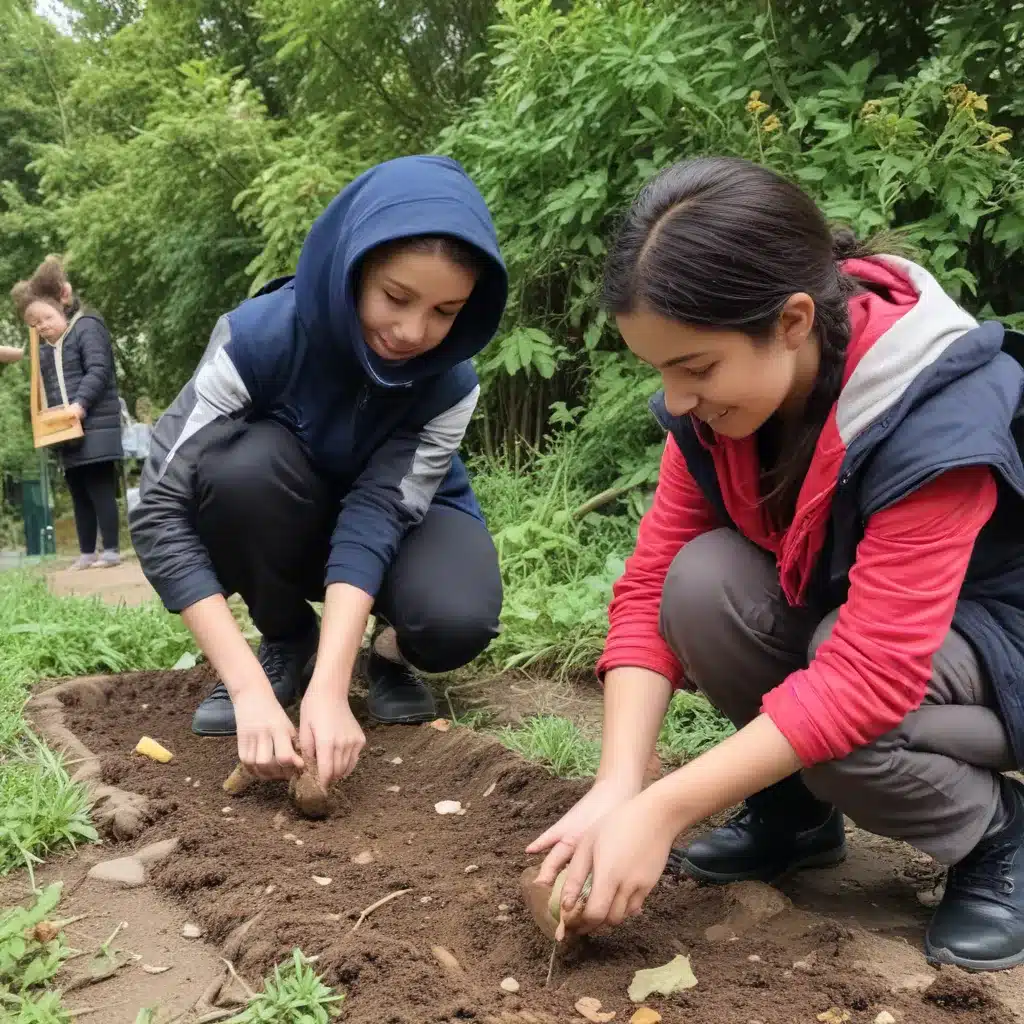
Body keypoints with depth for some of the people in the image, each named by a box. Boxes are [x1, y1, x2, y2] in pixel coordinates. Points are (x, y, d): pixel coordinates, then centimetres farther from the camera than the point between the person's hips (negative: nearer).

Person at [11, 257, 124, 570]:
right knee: (79, 494, 9)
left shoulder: (87, 327, -3)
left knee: (100, 489, -7)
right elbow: (45, 389, 21)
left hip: (95, 428, -8)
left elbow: (98, 371, -14)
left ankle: (111, 550, -3)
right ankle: (87, 553, 15)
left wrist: (80, 403, -25)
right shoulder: (45, 349, 20)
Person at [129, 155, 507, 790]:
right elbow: (160, 507, -35)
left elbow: (376, 512, -35)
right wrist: (250, 686, -43)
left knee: (454, 621, -34)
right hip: (291, 529, 1)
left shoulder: (451, 381, -26)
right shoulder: (263, 334, -31)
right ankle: (288, 643, -8)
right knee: (245, 464, -35)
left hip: (400, 521, 0)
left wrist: (329, 690, -49)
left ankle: (390, 654, 2)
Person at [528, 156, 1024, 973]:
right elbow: (651, 586, -16)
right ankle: (796, 812, 0)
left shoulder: (937, 422, -34)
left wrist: (660, 811, -38)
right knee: (700, 583, -25)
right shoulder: (713, 402, -15)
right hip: (828, 606, 5)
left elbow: (869, 675, -38)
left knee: (838, 723, -35)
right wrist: (615, 790, -28)